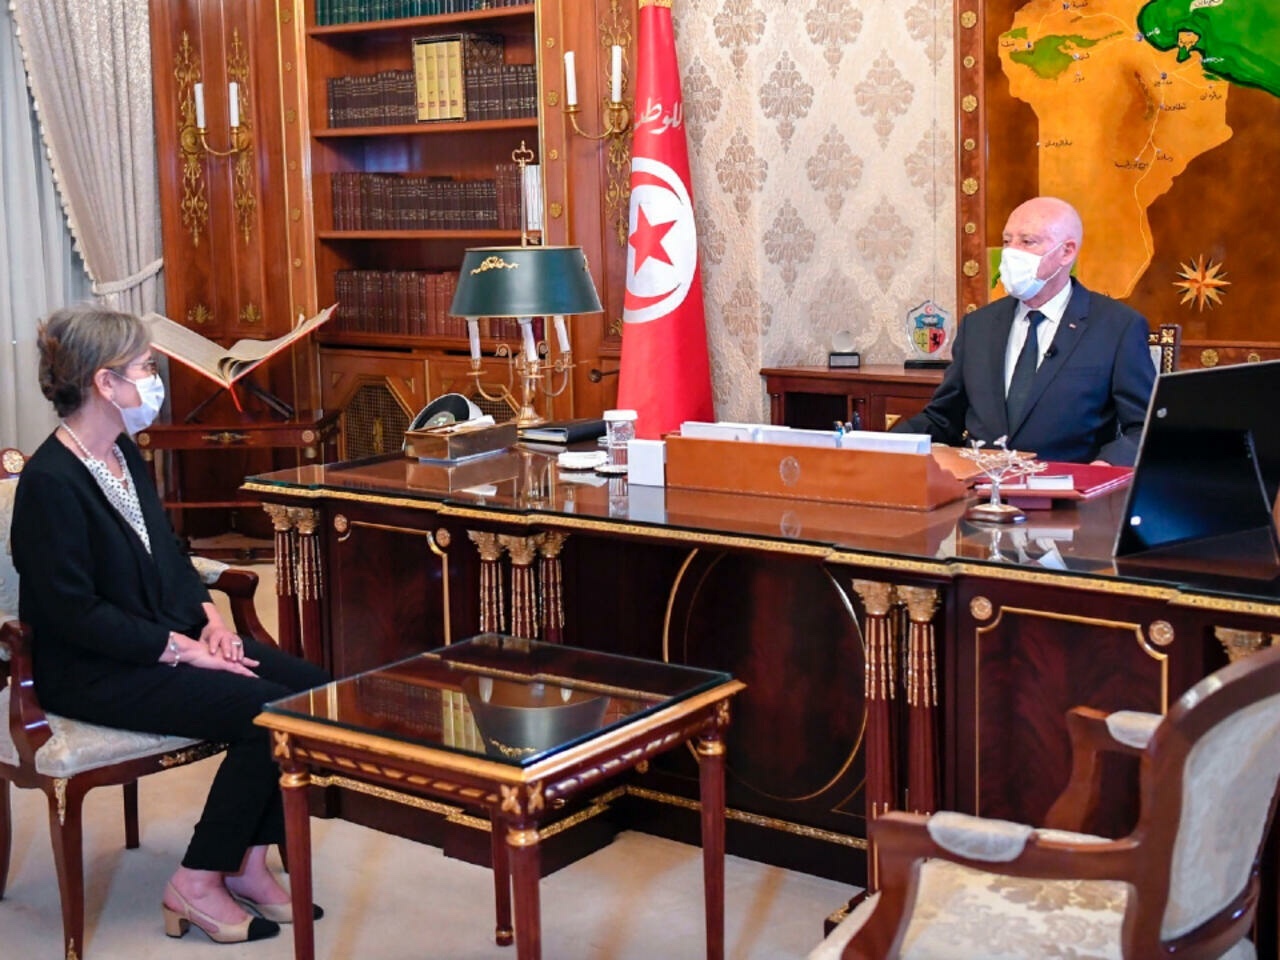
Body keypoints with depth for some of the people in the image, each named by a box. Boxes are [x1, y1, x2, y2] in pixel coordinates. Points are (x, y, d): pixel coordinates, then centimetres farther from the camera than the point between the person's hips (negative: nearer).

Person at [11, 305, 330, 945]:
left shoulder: (124, 452, 9)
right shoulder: (50, 482, -19)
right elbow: (74, 611, -21)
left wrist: (208, 618, 2)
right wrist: (182, 650, -20)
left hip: (168, 637, 9)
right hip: (94, 673, -9)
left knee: (312, 688, -7)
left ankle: (247, 861, 2)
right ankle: (197, 885, -6)